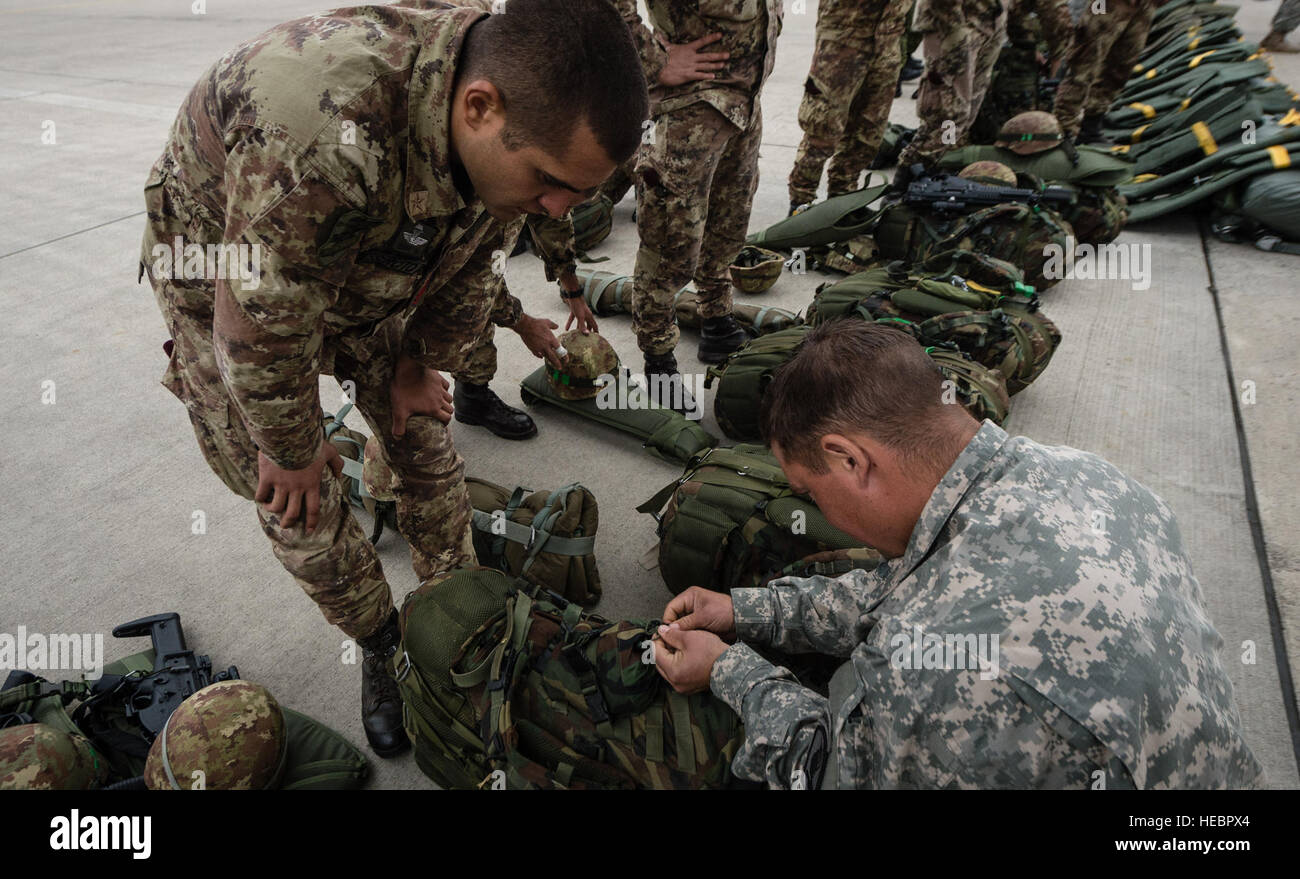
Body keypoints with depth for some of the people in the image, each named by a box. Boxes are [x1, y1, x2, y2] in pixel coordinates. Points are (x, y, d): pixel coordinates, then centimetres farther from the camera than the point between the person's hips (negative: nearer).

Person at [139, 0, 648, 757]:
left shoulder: (520, 122, -23)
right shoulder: (324, 131, -46)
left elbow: (473, 261, -4)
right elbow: (264, 330, -33)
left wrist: (420, 363, 4)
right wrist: (292, 449, -16)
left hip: (378, 279, 5)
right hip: (232, 284, -4)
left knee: (428, 443, 7)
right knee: (303, 503, 0)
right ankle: (381, 648, 25)